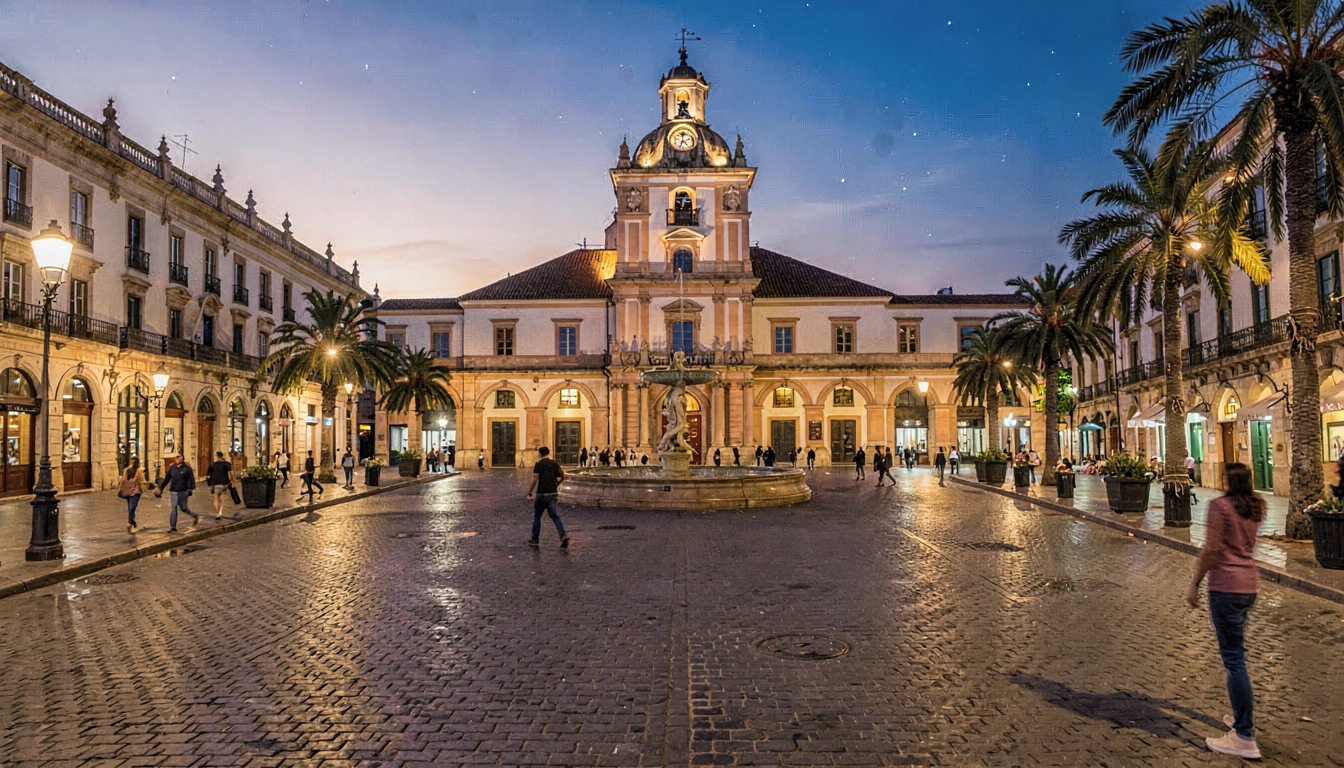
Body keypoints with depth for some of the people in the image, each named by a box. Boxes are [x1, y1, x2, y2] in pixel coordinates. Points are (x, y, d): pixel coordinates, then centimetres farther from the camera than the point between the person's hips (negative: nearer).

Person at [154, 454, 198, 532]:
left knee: (183, 508, 5)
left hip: (183, 491, -3)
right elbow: (166, 479, 16)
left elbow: (191, 479, -9)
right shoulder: (172, 468, 8)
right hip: (173, 491, 3)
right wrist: (160, 488, 17)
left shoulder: (187, 468, -4)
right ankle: (172, 527, -1)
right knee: (173, 508, -2)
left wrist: (191, 488, -22)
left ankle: (195, 516, 33)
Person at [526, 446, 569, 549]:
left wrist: (529, 492, -6)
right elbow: (562, 476, 17)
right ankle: (563, 536, -17)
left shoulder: (539, 464, -8)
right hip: (553, 493, 4)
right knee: (554, 516, 2)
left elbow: (535, 479, -16)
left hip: (542, 494, -4)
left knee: (536, 517, 11)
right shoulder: (554, 464, 8)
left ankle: (535, 540, 19)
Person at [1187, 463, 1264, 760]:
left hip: (1226, 585, -8)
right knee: (1237, 652, 22)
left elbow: (1211, 549, -17)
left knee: (1233, 658, -6)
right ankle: (1243, 716, 33)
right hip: (1249, 582, 9)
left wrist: (1194, 583, -9)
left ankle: (1245, 737, -3)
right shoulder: (1255, 507, 10)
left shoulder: (1220, 505, -13)